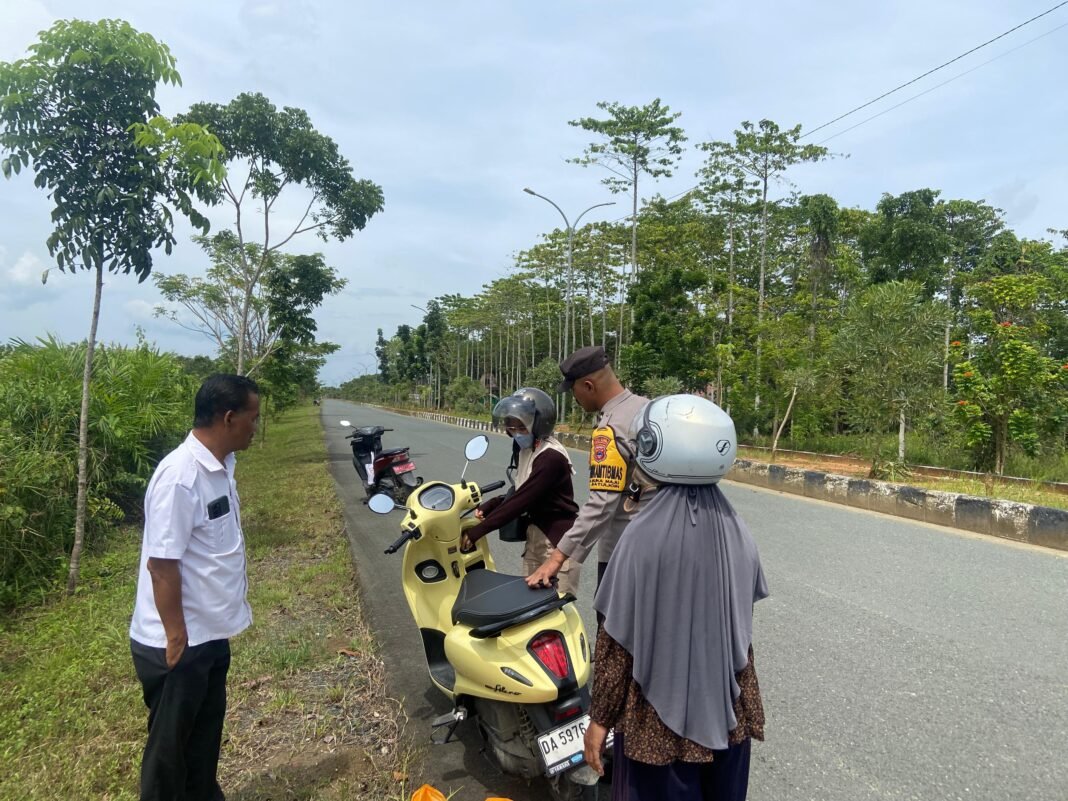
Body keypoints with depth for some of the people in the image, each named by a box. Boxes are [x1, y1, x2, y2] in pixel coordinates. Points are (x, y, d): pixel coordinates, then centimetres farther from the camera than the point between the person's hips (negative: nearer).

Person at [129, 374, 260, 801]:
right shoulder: (180, 476, -27)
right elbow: (161, 564, -24)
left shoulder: (220, 466, 1)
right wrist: (176, 638, -18)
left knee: (205, 734, 23)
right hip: (177, 644, -8)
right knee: (170, 743, 12)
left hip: (211, 634, 8)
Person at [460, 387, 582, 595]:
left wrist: (477, 531, -23)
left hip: (557, 541, -9)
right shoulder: (525, 449, 6)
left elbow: (522, 501, -26)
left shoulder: (551, 457, -22)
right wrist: (488, 506, -3)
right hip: (534, 535, 9)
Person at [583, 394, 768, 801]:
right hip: (729, 711, 5)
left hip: (660, 718, -4)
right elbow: (740, 624, 6)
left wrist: (600, 717, -6)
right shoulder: (736, 532, -8)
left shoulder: (643, 537, -22)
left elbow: (617, 641, -16)